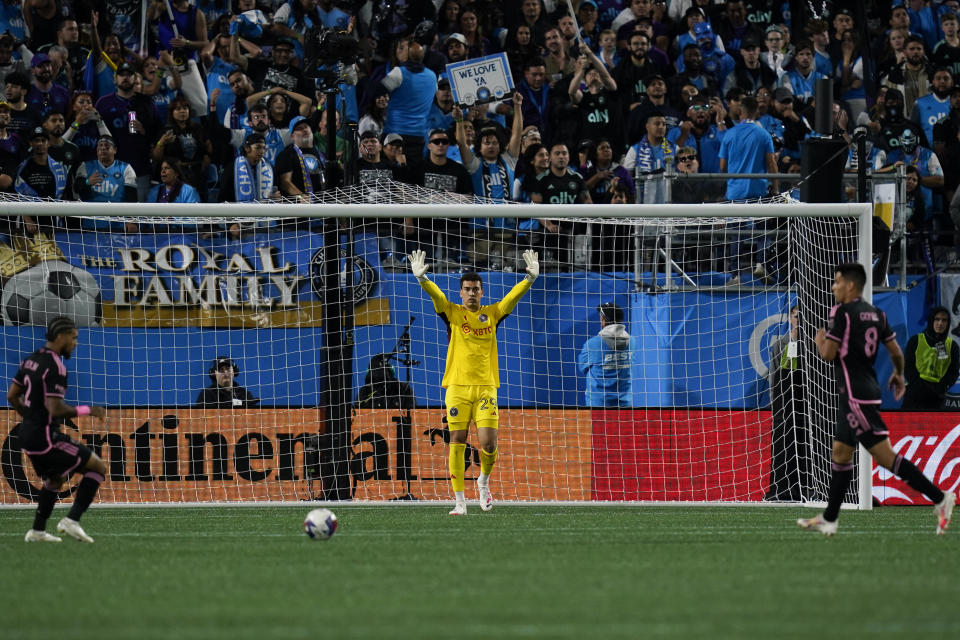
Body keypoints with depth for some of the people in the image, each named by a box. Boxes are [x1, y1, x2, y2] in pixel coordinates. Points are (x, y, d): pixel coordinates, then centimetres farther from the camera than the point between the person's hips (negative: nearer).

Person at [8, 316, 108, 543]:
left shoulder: (30, 360, 10)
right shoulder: (55, 366, -18)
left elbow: (12, 396, 17)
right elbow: (56, 409, -24)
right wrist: (88, 411, -13)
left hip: (28, 436, 9)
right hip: (46, 437, -9)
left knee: (56, 479, 29)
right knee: (98, 467, -2)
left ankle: (37, 530, 25)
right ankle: (72, 520, -8)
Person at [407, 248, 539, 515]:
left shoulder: (492, 314, 9)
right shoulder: (452, 313, 4)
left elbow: (515, 295, 1)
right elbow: (435, 293, -11)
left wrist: (531, 277, -15)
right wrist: (421, 278, -29)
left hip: (485, 388, 1)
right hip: (457, 387, -1)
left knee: (488, 443, -9)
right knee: (457, 443, -2)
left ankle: (484, 481, 22)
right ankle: (460, 501, 2)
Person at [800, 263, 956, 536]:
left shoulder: (842, 312, -13)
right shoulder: (876, 313, 10)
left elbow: (828, 354, -15)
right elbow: (896, 351, 13)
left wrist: (820, 340, 7)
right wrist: (899, 374, 32)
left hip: (856, 395, -10)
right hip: (869, 389, 10)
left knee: (884, 454, -12)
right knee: (840, 452, 16)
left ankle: (939, 497, -18)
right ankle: (828, 519, 21)